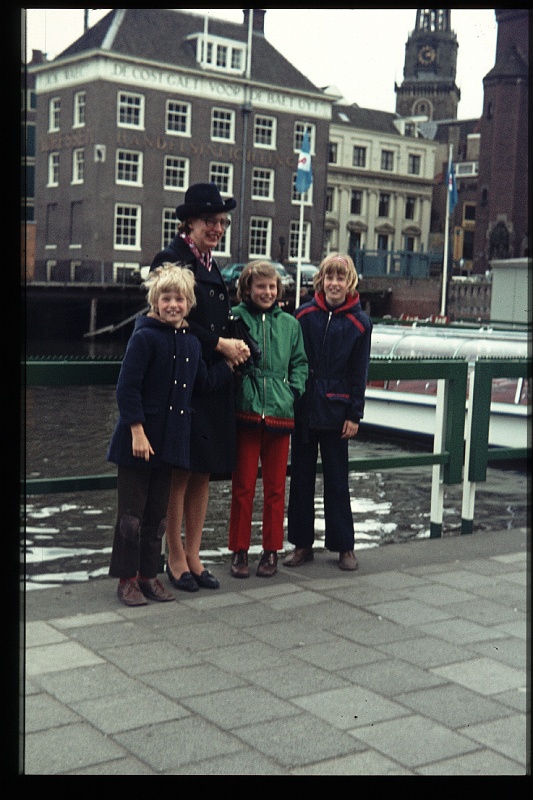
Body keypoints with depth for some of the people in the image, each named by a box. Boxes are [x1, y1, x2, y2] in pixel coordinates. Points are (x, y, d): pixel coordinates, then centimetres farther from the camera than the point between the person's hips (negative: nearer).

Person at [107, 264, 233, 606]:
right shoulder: (144, 337, -13)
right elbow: (127, 388, -17)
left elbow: (206, 382, 19)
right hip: (139, 438, -6)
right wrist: (137, 431, -20)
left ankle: (149, 575, 25)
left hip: (171, 440, 7)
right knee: (132, 512, 3)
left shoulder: (191, 343, 9)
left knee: (157, 513, 14)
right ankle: (127, 578, 14)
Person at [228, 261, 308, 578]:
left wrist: (294, 390, 1)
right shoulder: (235, 317, 2)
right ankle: (240, 551, 14)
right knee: (243, 486, 2)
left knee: (275, 487, 9)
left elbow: (300, 362, 15)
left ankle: (272, 550, 20)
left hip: (281, 412, 3)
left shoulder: (289, 323, 12)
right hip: (246, 411, -2)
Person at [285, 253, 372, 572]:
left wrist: (354, 415, -5)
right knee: (301, 477, 8)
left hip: (335, 412, -2)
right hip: (303, 410, 2)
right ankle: (302, 543, 18)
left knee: (337, 480, 5)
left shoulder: (359, 322, -1)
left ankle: (344, 546, 16)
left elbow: (359, 373, -1)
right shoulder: (305, 315, 2)